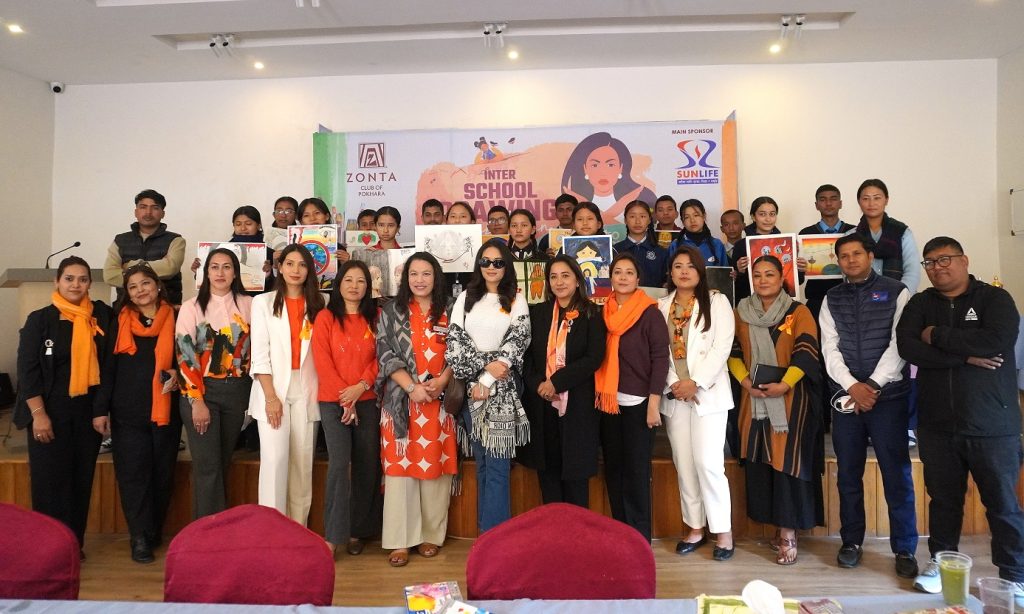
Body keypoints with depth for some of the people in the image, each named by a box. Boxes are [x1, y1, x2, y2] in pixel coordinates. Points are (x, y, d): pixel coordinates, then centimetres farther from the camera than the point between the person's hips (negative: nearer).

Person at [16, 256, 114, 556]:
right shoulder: (40, 319, -3)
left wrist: (101, 410, -2)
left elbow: (107, 366, 2)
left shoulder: (102, 316, 3)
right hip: (50, 411, -2)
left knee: (82, 480, 9)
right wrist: (38, 413, -13)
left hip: (88, 412, 2)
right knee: (49, 481, 1)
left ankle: (75, 543, 22)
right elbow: (27, 369, -5)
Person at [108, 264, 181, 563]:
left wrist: (177, 374, -11)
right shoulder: (120, 322, 7)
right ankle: (140, 537, 5)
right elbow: (109, 366, 10)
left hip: (165, 409, 0)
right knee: (133, 472, -1)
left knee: (163, 472, 6)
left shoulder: (175, 319, 3)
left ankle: (155, 531, 23)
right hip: (128, 411, 1)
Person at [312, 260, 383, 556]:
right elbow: (322, 361, -4)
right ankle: (333, 535, -6)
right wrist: (345, 398, -10)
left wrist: (361, 386, -11)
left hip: (367, 400, 3)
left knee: (367, 465, 5)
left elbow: (380, 357, 4)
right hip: (333, 401, -2)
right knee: (339, 462, -13)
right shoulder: (325, 317, 3)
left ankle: (358, 530, 19)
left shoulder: (375, 318, 9)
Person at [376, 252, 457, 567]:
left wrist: (441, 382, -12)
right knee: (400, 467, -1)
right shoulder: (391, 311, 5)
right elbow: (385, 354, -2)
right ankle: (400, 540, 6)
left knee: (435, 466, 5)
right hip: (401, 399, -1)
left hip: (439, 400, 1)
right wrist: (412, 387, -13)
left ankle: (431, 534, 17)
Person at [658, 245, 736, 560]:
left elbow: (722, 347, -7)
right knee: (684, 463, 8)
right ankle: (695, 528, 20)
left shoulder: (716, 301, 2)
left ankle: (723, 531, 5)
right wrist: (673, 383, -8)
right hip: (674, 394, 4)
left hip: (708, 392, -3)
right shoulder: (661, 306, 11)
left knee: (708, 462, -8)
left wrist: (696, 382, -13)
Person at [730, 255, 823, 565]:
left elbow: (806, 352, -9)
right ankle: (779, 526, 15)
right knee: (760, 464, 3)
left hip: (790, 400, -3)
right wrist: (745, 381, -7)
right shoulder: (742, 313, 11)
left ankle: (788, 534, 2)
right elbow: (733, 352, 10)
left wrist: (784, 384, -20)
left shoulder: (798, 312, 0)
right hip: (754, 400, 4)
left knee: (788, 463, -6)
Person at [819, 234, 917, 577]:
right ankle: (851, 542, 20)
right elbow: (830, 348, 2)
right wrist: (852, 387, -11)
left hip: (888, 395, -2)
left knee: (897, 475, 0)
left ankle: (905, 549, 12)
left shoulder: (896, 293, 2)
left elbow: (899, 344, -7)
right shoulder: (831, 300, 10)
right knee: (848, 474, 8)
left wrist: (873, 385, -14)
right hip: (845, 397, 3)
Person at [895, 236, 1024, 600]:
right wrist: (965, 355, -16)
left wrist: (937, 335, -13)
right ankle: (941, 562, 28)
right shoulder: (919, 304, 7)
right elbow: (907, 347, -9)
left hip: (992, 425, -2)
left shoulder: (994, 298, -1)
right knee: (943, 499, 14)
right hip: (937, 425, 3)